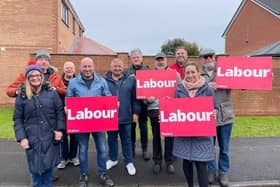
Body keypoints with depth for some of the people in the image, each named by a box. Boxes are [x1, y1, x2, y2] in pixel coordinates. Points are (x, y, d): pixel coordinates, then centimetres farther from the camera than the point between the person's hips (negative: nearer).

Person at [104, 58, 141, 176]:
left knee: (126, 140, 11)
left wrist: (135, 112, -1)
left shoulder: (130, 80, 1)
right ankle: (113, 159, 36)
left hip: (125, 116, -1)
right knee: (112, 139, 17)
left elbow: (135, 98, 3)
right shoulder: (104, 81, 0)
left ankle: (129, 162, 26)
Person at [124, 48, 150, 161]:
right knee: (131, 126, 10)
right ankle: (131, 149, 25)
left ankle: (145, 150, 20)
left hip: (143, 102, 0)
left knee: (143, 126, 8)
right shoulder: (126, 71, 6)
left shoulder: (147, 70, 4)